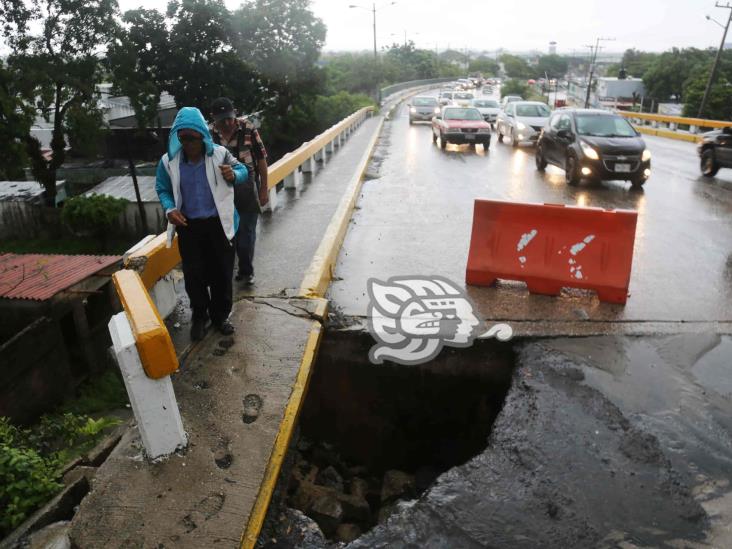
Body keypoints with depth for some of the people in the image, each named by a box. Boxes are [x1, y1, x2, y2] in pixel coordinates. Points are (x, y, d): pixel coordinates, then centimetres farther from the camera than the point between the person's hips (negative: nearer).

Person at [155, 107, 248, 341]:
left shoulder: (219, 154, -12)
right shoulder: (168, 161, -8)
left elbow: (243, 170, 3)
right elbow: (162, 189, 8)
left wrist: (234, 175, -21)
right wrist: (169, 209, -12)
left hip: (218, 224, 0)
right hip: (188, 226, 1)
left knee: (222, 272, 10)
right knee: (193, 273, 10)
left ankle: (220, 315, 31)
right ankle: (200, 316, 32)